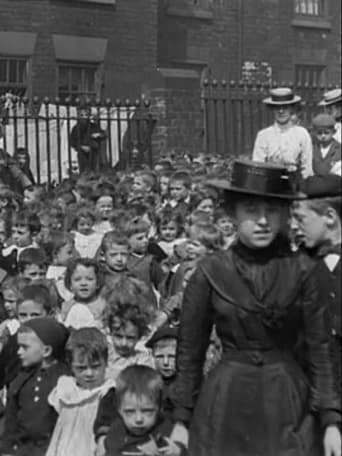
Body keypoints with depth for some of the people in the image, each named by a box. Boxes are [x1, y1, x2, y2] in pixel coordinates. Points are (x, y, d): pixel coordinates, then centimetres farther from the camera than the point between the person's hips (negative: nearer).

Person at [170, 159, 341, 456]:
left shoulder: (301, 271, -4)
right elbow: (190, 351, 1)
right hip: (226, 403, 0)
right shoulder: (210, 273, -5)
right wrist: (182, 419, 2)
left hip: (288, 403, 0)